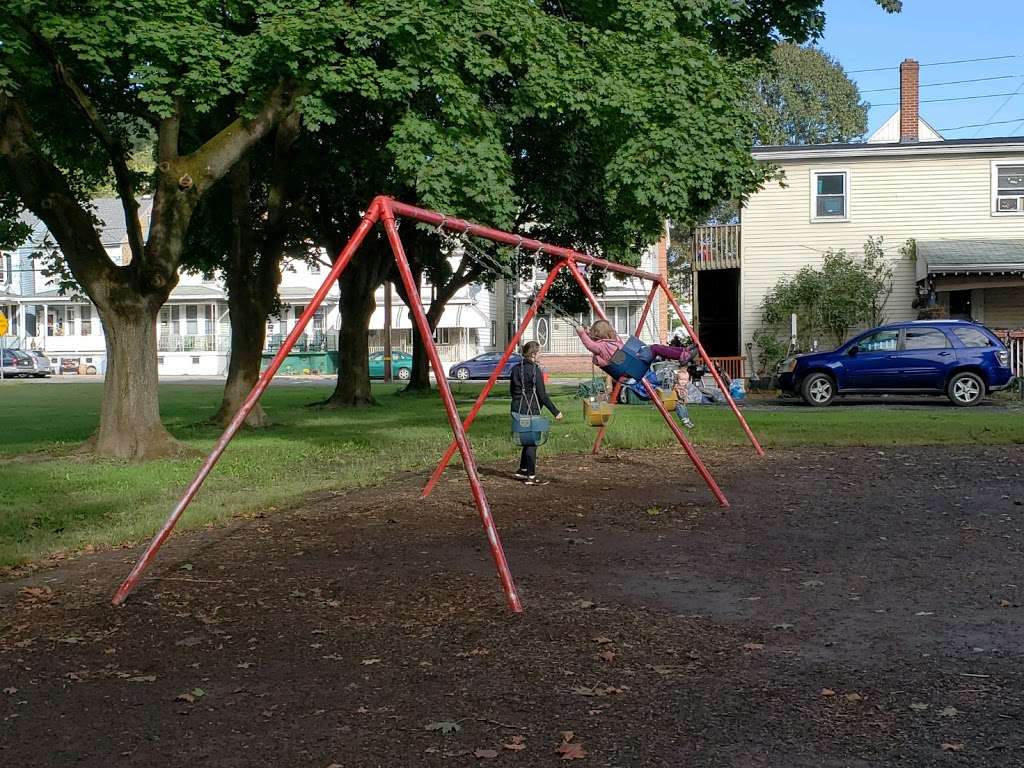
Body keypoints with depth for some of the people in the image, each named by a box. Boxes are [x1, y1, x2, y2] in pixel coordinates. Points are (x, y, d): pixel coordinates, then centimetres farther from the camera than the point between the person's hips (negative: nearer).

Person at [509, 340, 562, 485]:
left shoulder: (516, 369, 7)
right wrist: (556, 412, -8)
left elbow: (511, 391, 14)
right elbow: (542, 395, -14)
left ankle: (522, 471, 24)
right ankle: (530, 477, 5)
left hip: (517, 409, 7)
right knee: (532, 442, 1)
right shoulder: (535, 371, -13)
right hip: (531, 411, -7)